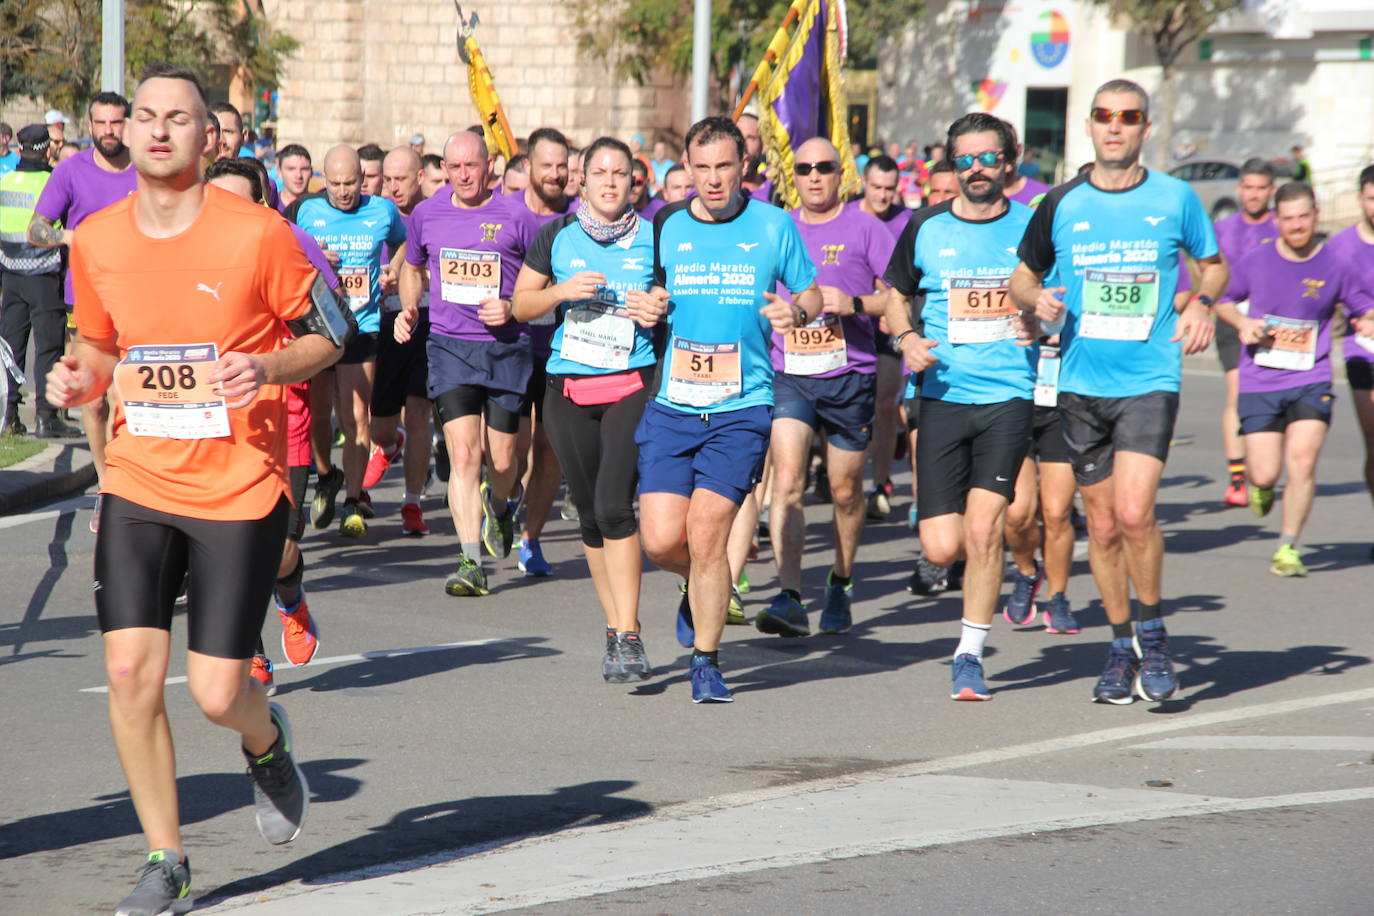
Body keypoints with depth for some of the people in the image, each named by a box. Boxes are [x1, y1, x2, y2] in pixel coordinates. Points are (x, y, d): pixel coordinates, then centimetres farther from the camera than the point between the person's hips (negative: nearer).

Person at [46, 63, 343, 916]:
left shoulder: (257, 233, -9)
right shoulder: (96, 241, 2)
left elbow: (327, 334, 0)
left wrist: (267, 368, -19)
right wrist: (79, 376, -4)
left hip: (240, 488, -3)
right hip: (138, 485, 3)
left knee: (217, 693, -5)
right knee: (130, 670, -8)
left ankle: (267, 741, 35)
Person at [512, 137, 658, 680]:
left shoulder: (652, 238, 2)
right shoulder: (558, 234, 6)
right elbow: (520, 305, 11)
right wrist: (562, 292, -8)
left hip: (633, 384, -3)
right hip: (569, 389, 3)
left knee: (614, 505, -17)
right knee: (590, 514, 8)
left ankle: (629, 636, -14)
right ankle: (616, 629, 21)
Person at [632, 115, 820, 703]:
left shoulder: (773, 226, 1)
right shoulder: (666, 226, 6)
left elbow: (811, 293, 11)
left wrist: (796, 312, -12)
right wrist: (647, 308, -5)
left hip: (741, 407, -2)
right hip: (672, 405, 2)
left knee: (706, 529, -12)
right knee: (661, 540, -6)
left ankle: (706, 660, 6)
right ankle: (700, 587, 31)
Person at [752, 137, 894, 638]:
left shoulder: (864, 228, 0)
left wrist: (854, 304, -17)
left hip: (849, 376, -1)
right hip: (788, 375, 2)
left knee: (845, 491, 9)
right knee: (787, 480, -16)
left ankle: (840, 584, 32)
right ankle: (789, 597, -23)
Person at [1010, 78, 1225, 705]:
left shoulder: (1175, 199, 1)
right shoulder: (1062, 204, 4)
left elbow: (1214, 264, 16)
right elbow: (1022, 276, 15)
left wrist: (1201, 302, -5)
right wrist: (1037, 299, -8)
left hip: (1150, 379, -3)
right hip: (1081, 386, 3)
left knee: (1133, 511, -19)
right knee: (1102, 526, 8)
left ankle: (1153, 633, 3)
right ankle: (1121, 647, 25)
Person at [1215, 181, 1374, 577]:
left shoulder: (1337, 266, -2)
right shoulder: (1255, 262, 0)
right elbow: (1222, 299, 15)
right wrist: (1242, 323, -5)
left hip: (1310, 381, 0)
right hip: (1260, 381, 0)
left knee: (1303, 462, -15)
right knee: (1266, 474, -3)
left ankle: (1288, 548, 1)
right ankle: (1260, 486, 36)